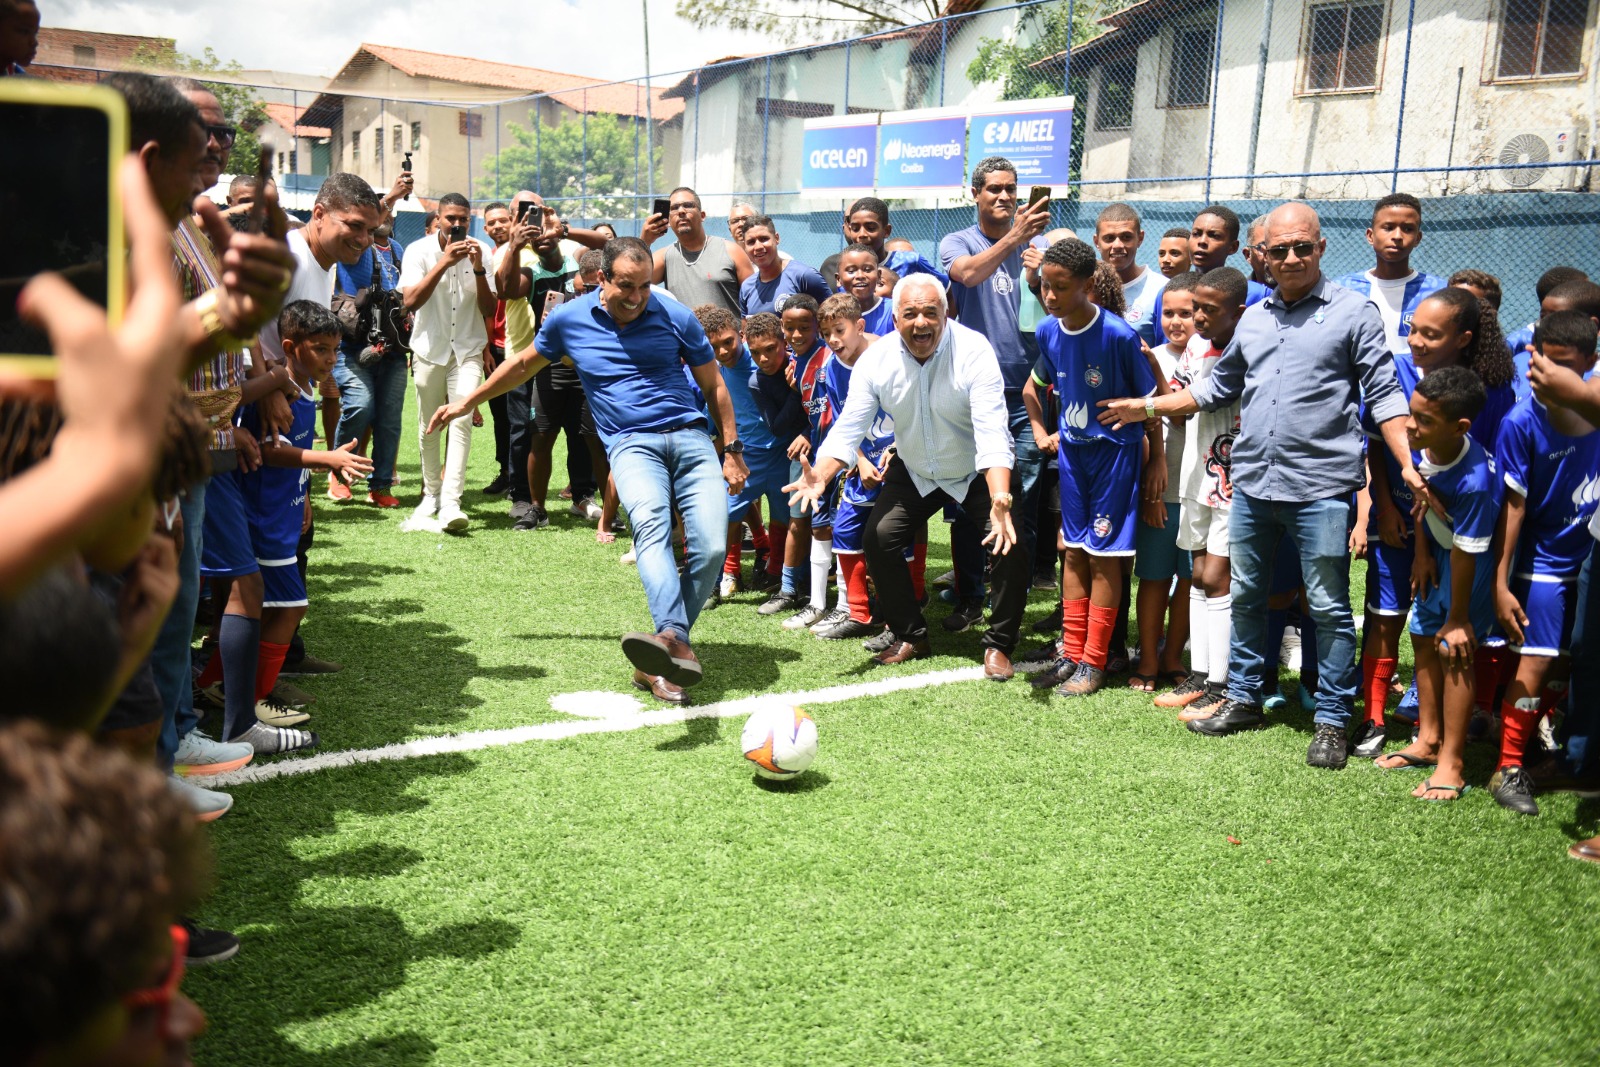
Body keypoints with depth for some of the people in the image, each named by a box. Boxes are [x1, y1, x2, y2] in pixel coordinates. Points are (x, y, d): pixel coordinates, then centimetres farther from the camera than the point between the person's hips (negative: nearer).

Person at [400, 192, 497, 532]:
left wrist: (479, 270, -18)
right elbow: (411, 301, -18)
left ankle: (451, 502, -20)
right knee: (428, 426, 7)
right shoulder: (419, 251, -5)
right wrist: (444, 262, -24)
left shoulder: (482, 252, -1)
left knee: (462, 421, -15)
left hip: (468, 350, 0)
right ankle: (431, 492, 26)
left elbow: (489, 310, -4)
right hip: (430, 348, 0)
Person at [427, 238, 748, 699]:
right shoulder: (569, 319, 7)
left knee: (712, 548, -17)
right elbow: (524, 363, 25)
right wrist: (466, 402, 31)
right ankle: (676, 644, -55)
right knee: (651, 525, -34)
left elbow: (713, 385, 15)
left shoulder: (676, 317, 5)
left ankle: (658, 663, -6)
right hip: (631, 444, -1)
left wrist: (732, 449, 12)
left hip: (690, 437, 2)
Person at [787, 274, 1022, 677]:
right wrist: (819, 477, -36)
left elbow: (992, 432, -37)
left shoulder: (973, 350, -28)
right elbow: (849, 427, -17)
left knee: (1010, 543, -22)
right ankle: (911, 637, 13)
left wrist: (1000, 500, -50)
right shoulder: (876, 359, -16)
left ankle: (998, 644, -2)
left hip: (979, 472, -4)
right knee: (878, 537, -8)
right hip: (914, 471, 4)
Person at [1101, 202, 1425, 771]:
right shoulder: (1251, 318, 15)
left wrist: (1410, 466, -12)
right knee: (1245, 598, 15)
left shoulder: (1352, 312, -1)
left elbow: (1384, 396, -3)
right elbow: (1217, 388, 23)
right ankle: (1243, 698, 29)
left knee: (1328, 607, 1)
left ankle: (1332, 720, 12)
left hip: (1320, 488, -5)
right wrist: (1146, 407, 20)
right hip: (1252, 484, 5)